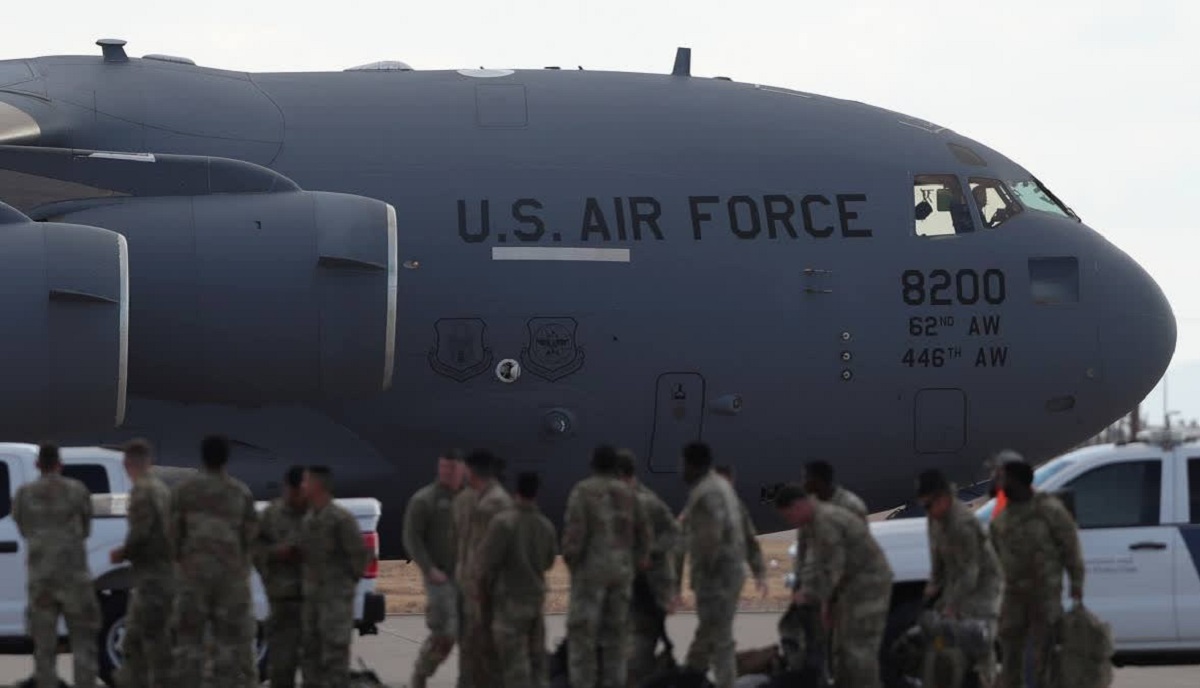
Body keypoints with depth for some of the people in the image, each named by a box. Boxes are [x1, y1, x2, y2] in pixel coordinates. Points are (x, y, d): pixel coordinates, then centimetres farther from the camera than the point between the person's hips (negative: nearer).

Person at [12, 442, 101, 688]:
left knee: (44, 646, 6)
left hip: (40, 578, 1)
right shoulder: (77, 491, -2)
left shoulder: (23, 495, 2)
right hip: (74, 576, -1)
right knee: (83, 641, 5)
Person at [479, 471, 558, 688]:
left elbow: (487, 559, -16)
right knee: (536, 660, 13)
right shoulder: (546, 526, 0)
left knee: (515, 662, -4)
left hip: (510, 599, -5)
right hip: (536, 595, 5)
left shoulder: (503, 521, -17)